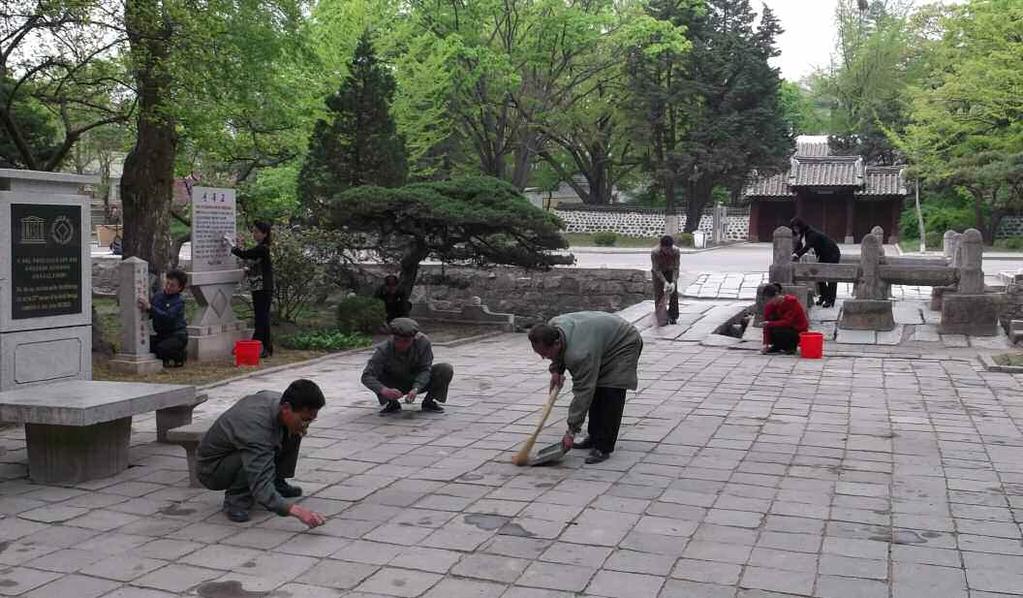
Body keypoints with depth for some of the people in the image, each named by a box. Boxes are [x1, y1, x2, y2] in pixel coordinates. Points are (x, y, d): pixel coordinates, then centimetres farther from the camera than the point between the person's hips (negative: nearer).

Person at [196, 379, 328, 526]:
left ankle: (277, 483, 9)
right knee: (256, 457, -37)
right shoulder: (257, 429, -39)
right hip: (211, 468, -8)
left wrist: (299, 428, -9)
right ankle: (235, 499, -13)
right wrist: (296, 510, -55)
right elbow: (260, 487, -43)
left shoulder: (276, 398, -15)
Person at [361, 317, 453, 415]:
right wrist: (385, 390, -52)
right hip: (395, 387, -1)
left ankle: (428, 402, 0)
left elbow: (425, 369, -23)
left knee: (446, 369, -24)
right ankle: (393, 404, -3)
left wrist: (415, 389, -41)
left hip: (418, 383, 1)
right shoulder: (383, 349, -29)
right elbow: (367, 376, -34)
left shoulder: (423, 342, -27)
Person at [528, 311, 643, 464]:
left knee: (611, 393, -19)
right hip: (603, 341, 10)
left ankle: (603, 447, -16)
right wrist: (556, 369, -6)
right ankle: (595, 437, 17)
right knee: (595, 390, 8)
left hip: (624, 344, -9)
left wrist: (571, 432, -32)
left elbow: (582, 393, -36)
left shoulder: (579, 353, -41)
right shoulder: (552, 327, -17)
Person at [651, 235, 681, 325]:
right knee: (659, 294, -6)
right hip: (658, 272, -1)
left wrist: (673, 282, -36)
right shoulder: (655, 252, -35)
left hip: (670, 271, 1)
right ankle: (660, 317, 4)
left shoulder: (676, 251, -31)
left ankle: (673, 316, 8)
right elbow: (657, 270, -27)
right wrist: (665, 282, -37)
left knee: (674, 293, -3)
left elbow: (676, 268, -25)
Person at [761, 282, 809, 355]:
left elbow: (787, 322, -28)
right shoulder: (770, 305, -8)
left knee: (776, 331, -30)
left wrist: (770, 324, -35)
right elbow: (766, 323, -13)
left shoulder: (792, 301, -23)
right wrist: (766, 344, -19)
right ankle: (777, 346, -3)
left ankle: (791, 346, -4)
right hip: (786, 328, 6)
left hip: (798, 332, -6)